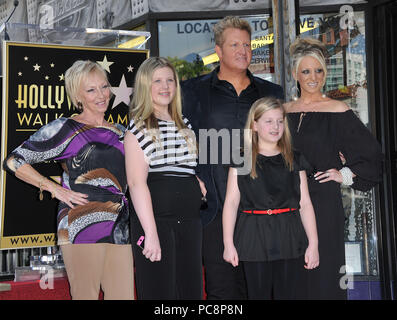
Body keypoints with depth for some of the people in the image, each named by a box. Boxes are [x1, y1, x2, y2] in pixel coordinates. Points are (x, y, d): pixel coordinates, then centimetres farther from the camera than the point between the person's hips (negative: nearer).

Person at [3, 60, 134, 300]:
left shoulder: (120, 132, 18)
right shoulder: (65, 129, 1)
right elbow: (13, 162, 0)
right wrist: (56, 189, -6)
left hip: (120, 228, 5)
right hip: (82, 224, -5)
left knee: (124, 295, 4)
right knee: (86, 296, -4)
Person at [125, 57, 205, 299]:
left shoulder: (185, 125, 17)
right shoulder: (138, 127, -3)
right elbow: (136, 182, -13)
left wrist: (200, 185, 6)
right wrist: (150, 233, -19)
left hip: (190, 220, 6)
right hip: (155, 219, -6)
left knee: (191, 290, 8)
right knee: (159, 291, -3)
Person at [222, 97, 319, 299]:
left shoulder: (294, 160, 10)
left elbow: (305, 203, 8)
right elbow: (231, 202, 0)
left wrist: (313, 244, 2)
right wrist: (228, 243, -7)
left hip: (290, 239, 2)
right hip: (254, 237, -1)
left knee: (291, 294, 2)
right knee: (258, 294, 5)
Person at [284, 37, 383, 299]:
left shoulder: (337, 111, -3)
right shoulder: (285, 111, 8)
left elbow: (373, 154, -1)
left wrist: (345, 175, -6)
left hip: (324, 202, -3)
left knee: (324, 270, 1)